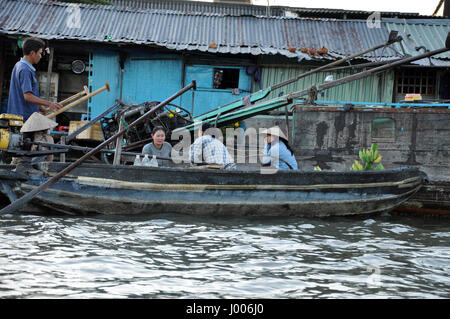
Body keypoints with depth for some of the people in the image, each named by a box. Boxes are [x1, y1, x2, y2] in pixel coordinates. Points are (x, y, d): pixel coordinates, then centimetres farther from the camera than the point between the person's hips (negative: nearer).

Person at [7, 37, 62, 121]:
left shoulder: (19, 66, 16)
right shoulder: (25, 70, -16)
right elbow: (28, 96, -24)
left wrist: (39, 107, 19)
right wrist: (49, 104, -24)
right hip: (25, 117, -10)